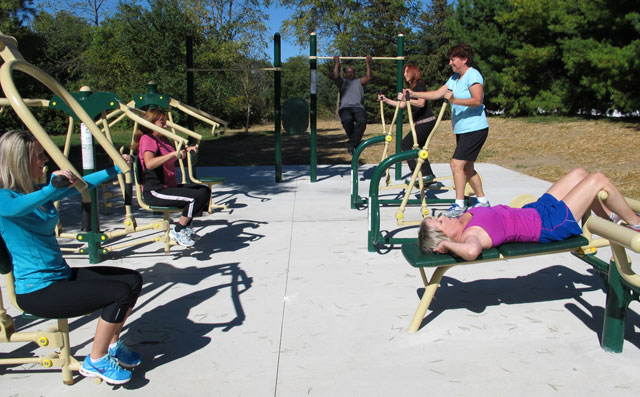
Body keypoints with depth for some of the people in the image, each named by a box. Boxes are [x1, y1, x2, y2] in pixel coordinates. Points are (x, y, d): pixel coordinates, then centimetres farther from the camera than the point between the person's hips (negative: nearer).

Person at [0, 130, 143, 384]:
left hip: (61, 275, 9)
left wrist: (115, 169, 23)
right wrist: (53, 188, -48)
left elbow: (80, 184, 21)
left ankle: (112, 345, 18)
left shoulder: (39, 192, 10)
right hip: (37, 291, -9)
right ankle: (95, 361, 1)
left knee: (132, 280, 3)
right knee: (120, 293, -19)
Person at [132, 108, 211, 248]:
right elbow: (149, 163, -32)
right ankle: (177, 231, -8)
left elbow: (169, 159, 35)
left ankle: (186, 227, 17)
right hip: (154, 191, -10)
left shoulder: (162, 138, 16)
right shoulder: (147, 138, -13)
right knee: (197, 197, -24)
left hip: (169, 186, 10)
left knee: (205, 190, 12)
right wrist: (173, 154, -36)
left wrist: (186, 150, 17)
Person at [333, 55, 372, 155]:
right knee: (347, 120, -38)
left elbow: (368, 77, 13)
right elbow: (336, 76, 7)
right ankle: (356, 142, -20)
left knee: (362, 121, -34)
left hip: (358, 107, 1)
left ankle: (351, 143, -31)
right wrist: (337, 62, 10)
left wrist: (368, 63, 12)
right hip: (345, 107, -1)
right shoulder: (342, 82, 26)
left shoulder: (359, 81, 30)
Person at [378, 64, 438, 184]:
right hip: (420, 123, 10)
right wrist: (386, 100, 19)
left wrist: (406, 99, -36)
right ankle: (429, 175, 22)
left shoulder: (420, 85, -10)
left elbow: (421, 103, -26)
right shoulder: (411, 88, 17)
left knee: (406, 143, -15)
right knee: (418, 148, 15)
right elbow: (402, 105, 22)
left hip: (427, 122, -10)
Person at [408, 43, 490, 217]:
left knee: (456, 163, -16)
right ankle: (483, 201, 25)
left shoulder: (473, 75, -13)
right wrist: (414, 94, 4)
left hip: (475, 129, -10)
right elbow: (437, 94, 12)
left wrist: (454, 100, -37)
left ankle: (459, 205, -10)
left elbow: (477, 100, -26)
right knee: (467, 167, 13)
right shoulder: (455, 78, 14)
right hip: (462, 130, 10)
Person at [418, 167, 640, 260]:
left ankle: (610, 217, 43)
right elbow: (472, 251, -57)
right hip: (550, 225, -9)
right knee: (599, 180, -1)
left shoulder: (463, 222, -9)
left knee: (579, 173, 20)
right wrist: (446, 244, -41)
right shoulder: (471, 236, -34)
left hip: (536, 210, 9)